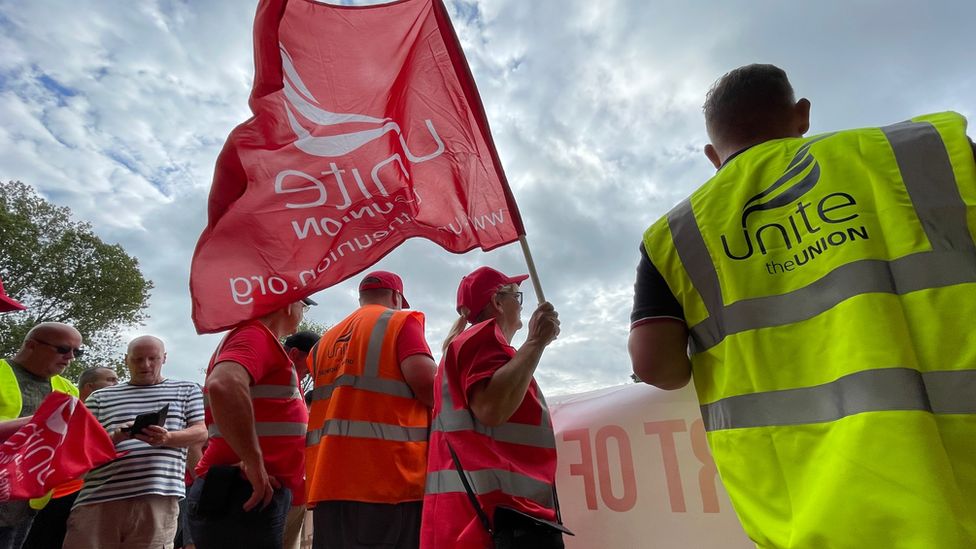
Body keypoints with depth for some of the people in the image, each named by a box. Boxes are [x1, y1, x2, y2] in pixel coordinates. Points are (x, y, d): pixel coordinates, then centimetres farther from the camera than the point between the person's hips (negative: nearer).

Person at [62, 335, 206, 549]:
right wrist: (114, 438, -10)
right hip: (97, 499, 2)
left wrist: (167, 438, -14)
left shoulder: (187, 390, 15)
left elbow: (201, 433, 6)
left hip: (157, 498, -1)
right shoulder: (100, 397, 18)